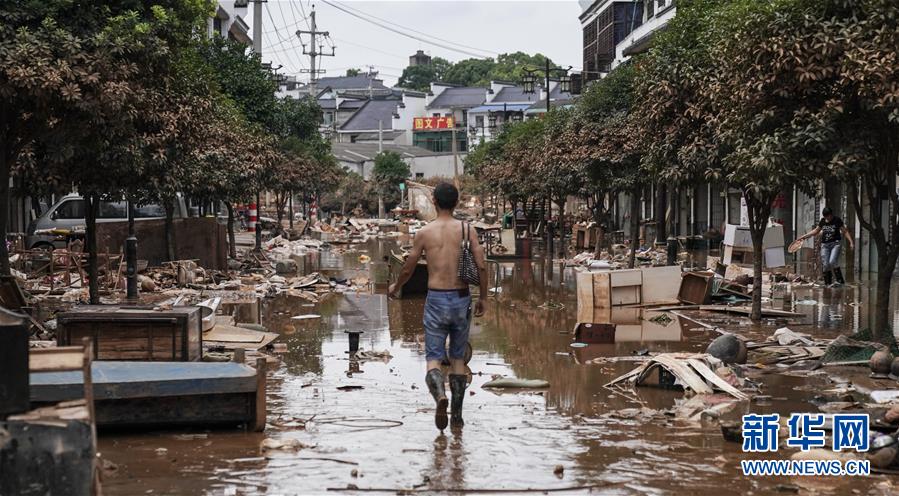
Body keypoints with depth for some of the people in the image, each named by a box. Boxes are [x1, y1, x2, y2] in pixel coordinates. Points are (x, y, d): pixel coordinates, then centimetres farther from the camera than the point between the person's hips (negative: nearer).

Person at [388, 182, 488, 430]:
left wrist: (395, 287, 27)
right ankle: (457, 415, 17)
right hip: (461, 299, 1)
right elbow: (481, 266, -5)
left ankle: (440, 395, -28)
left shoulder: (424, 233, -2)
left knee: (433, 358, 2)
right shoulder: (466, 229, -1)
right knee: (458, 358, 15)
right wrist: (482, 298, 9)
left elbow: (408, 269, 6)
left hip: (436, 300, -1)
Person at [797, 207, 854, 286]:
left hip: (835, 244, -5)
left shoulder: (837, 220, -3)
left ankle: (840, 280, -18)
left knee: (833, 262, -23)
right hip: (825, 245, 5)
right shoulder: (822, 221, 9)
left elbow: (845, 232, -1)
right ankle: (828, 283, 6)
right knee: (825, 265, -3)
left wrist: (851, 242, -10)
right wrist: (804, 236, 22)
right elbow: (816, 231, 23)